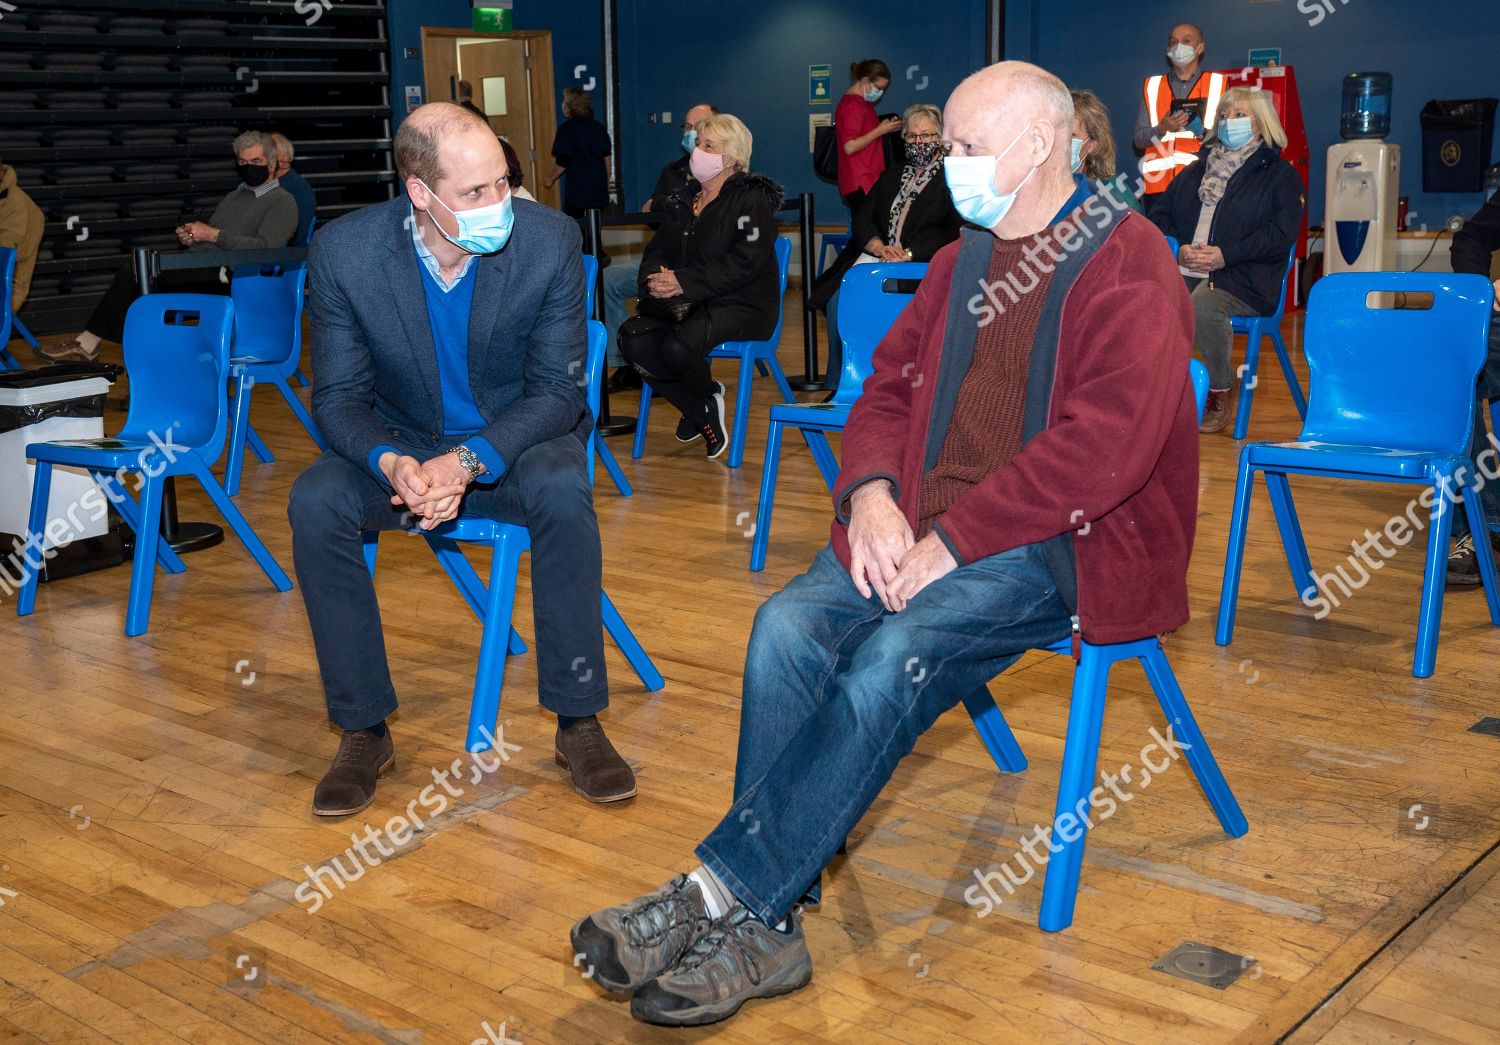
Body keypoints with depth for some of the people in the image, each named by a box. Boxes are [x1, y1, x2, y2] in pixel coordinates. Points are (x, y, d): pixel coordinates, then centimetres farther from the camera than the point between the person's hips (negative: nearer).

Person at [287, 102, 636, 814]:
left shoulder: (550, 240, -17)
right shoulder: (345, 251, -14)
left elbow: (556, 391, -13)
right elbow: (339, 398, -9)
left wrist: (470, 461, -31)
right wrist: (391, 463, -32)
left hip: (516, 441, -1)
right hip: (404, 444, 1)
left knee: (563, 490, -34)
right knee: (315, 502, -27)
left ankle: (578, 722, -19)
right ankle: (364, 730, -11)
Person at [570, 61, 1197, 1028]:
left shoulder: (1128, 262, -6)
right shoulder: (959, 262, 20)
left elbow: (1108, 439, -17)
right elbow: (890, 386, 18)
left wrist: (956, 539, -20)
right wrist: (871, 493, -5)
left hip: (1055, 541, -6)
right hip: (927, 524, 6)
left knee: (896, 656, -31)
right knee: (788, 628, -21)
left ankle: (718, 897, -24)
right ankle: (762, 930, -21)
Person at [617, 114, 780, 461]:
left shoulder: (752, 200, -6)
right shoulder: (683, 201, 17)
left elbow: (745, 263, -18)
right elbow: (656, 250, 16)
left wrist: (685, 282, -23)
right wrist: (655, 281, -10)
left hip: (741, 305, -7)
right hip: (686, 304, 7)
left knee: (678, 346, -33)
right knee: (633, 340, -20)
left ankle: (709, 395, 5)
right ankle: (702, 415, -3)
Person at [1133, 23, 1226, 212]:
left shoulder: (1217, 84, 10)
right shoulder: (1153, 86, 16)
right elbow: (1137, 139, 10)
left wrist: (1206, 132, -15)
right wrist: (1162, 129, -9)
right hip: (1159, 186, 2)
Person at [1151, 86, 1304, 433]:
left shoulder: (1281, 175, 11)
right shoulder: (1195, 172, 28)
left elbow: (1281, 234, -3)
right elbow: (1160, 217, 20)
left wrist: (1225, 255, -15)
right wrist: (1178, 249, -3)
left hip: (1242, 278, -4)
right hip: (1182, 271, 4)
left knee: (1204, 304, -38)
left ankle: (1221, 390, -16)